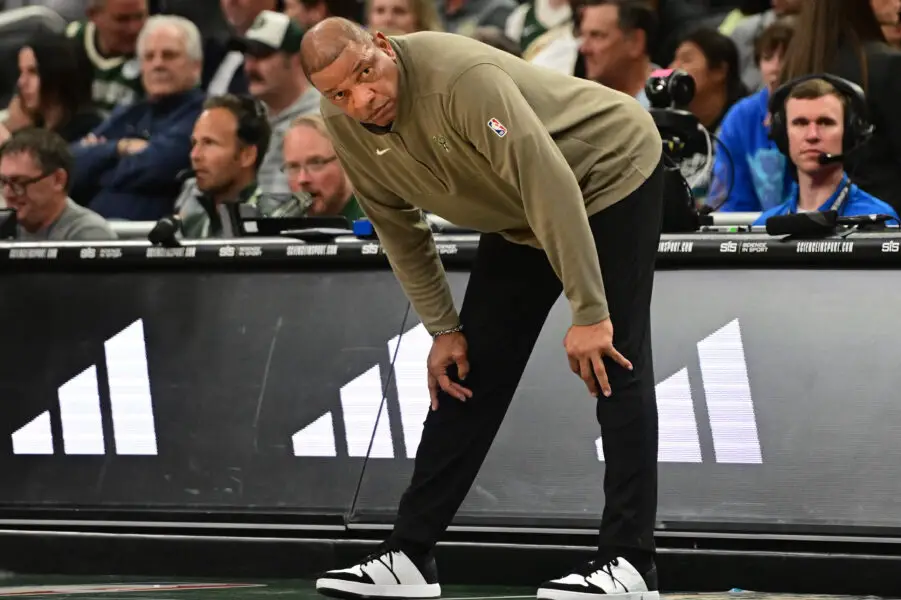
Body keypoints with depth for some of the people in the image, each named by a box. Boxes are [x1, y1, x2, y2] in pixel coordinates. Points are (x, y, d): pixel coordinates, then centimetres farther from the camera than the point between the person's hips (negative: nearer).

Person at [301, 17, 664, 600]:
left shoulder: (462, 77, -37)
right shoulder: (345, 125, -13)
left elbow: (550, 186, -37)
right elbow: (399, 228, 2)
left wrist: (589, 313, -37)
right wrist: (443, 328, -2)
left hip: (613, 174, -8)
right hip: (518, 218, 8)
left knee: (613, 363, -14)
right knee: (470, 371, 5)